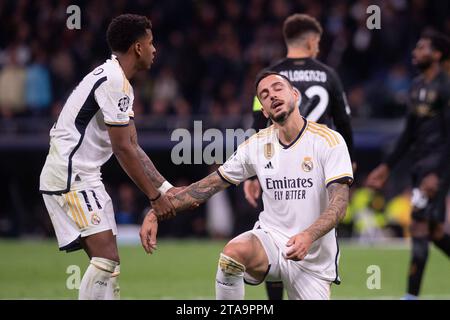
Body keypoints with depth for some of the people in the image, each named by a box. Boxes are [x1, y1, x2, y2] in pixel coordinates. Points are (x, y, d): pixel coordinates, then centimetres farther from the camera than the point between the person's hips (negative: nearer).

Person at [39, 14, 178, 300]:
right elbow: (123, 149, -17)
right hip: (71, 177, -11)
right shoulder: (114, 81, -17)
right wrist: (154, 196, -11)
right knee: (106, 258, -17)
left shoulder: (117, 80, 16)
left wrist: (167, 188, 14)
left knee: (108, 263, 8)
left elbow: (133, 147, 18)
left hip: (82, 177, 11)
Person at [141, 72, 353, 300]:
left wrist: (308, 236, -36)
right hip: (270, 238, 1)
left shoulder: (328, 141, -9)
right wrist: (156, 213, 0)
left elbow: (339, 201, -17)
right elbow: (208, 186, 7)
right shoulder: (257, 145, 3)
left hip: (313, 259, -1)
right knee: (234, 251, -31)